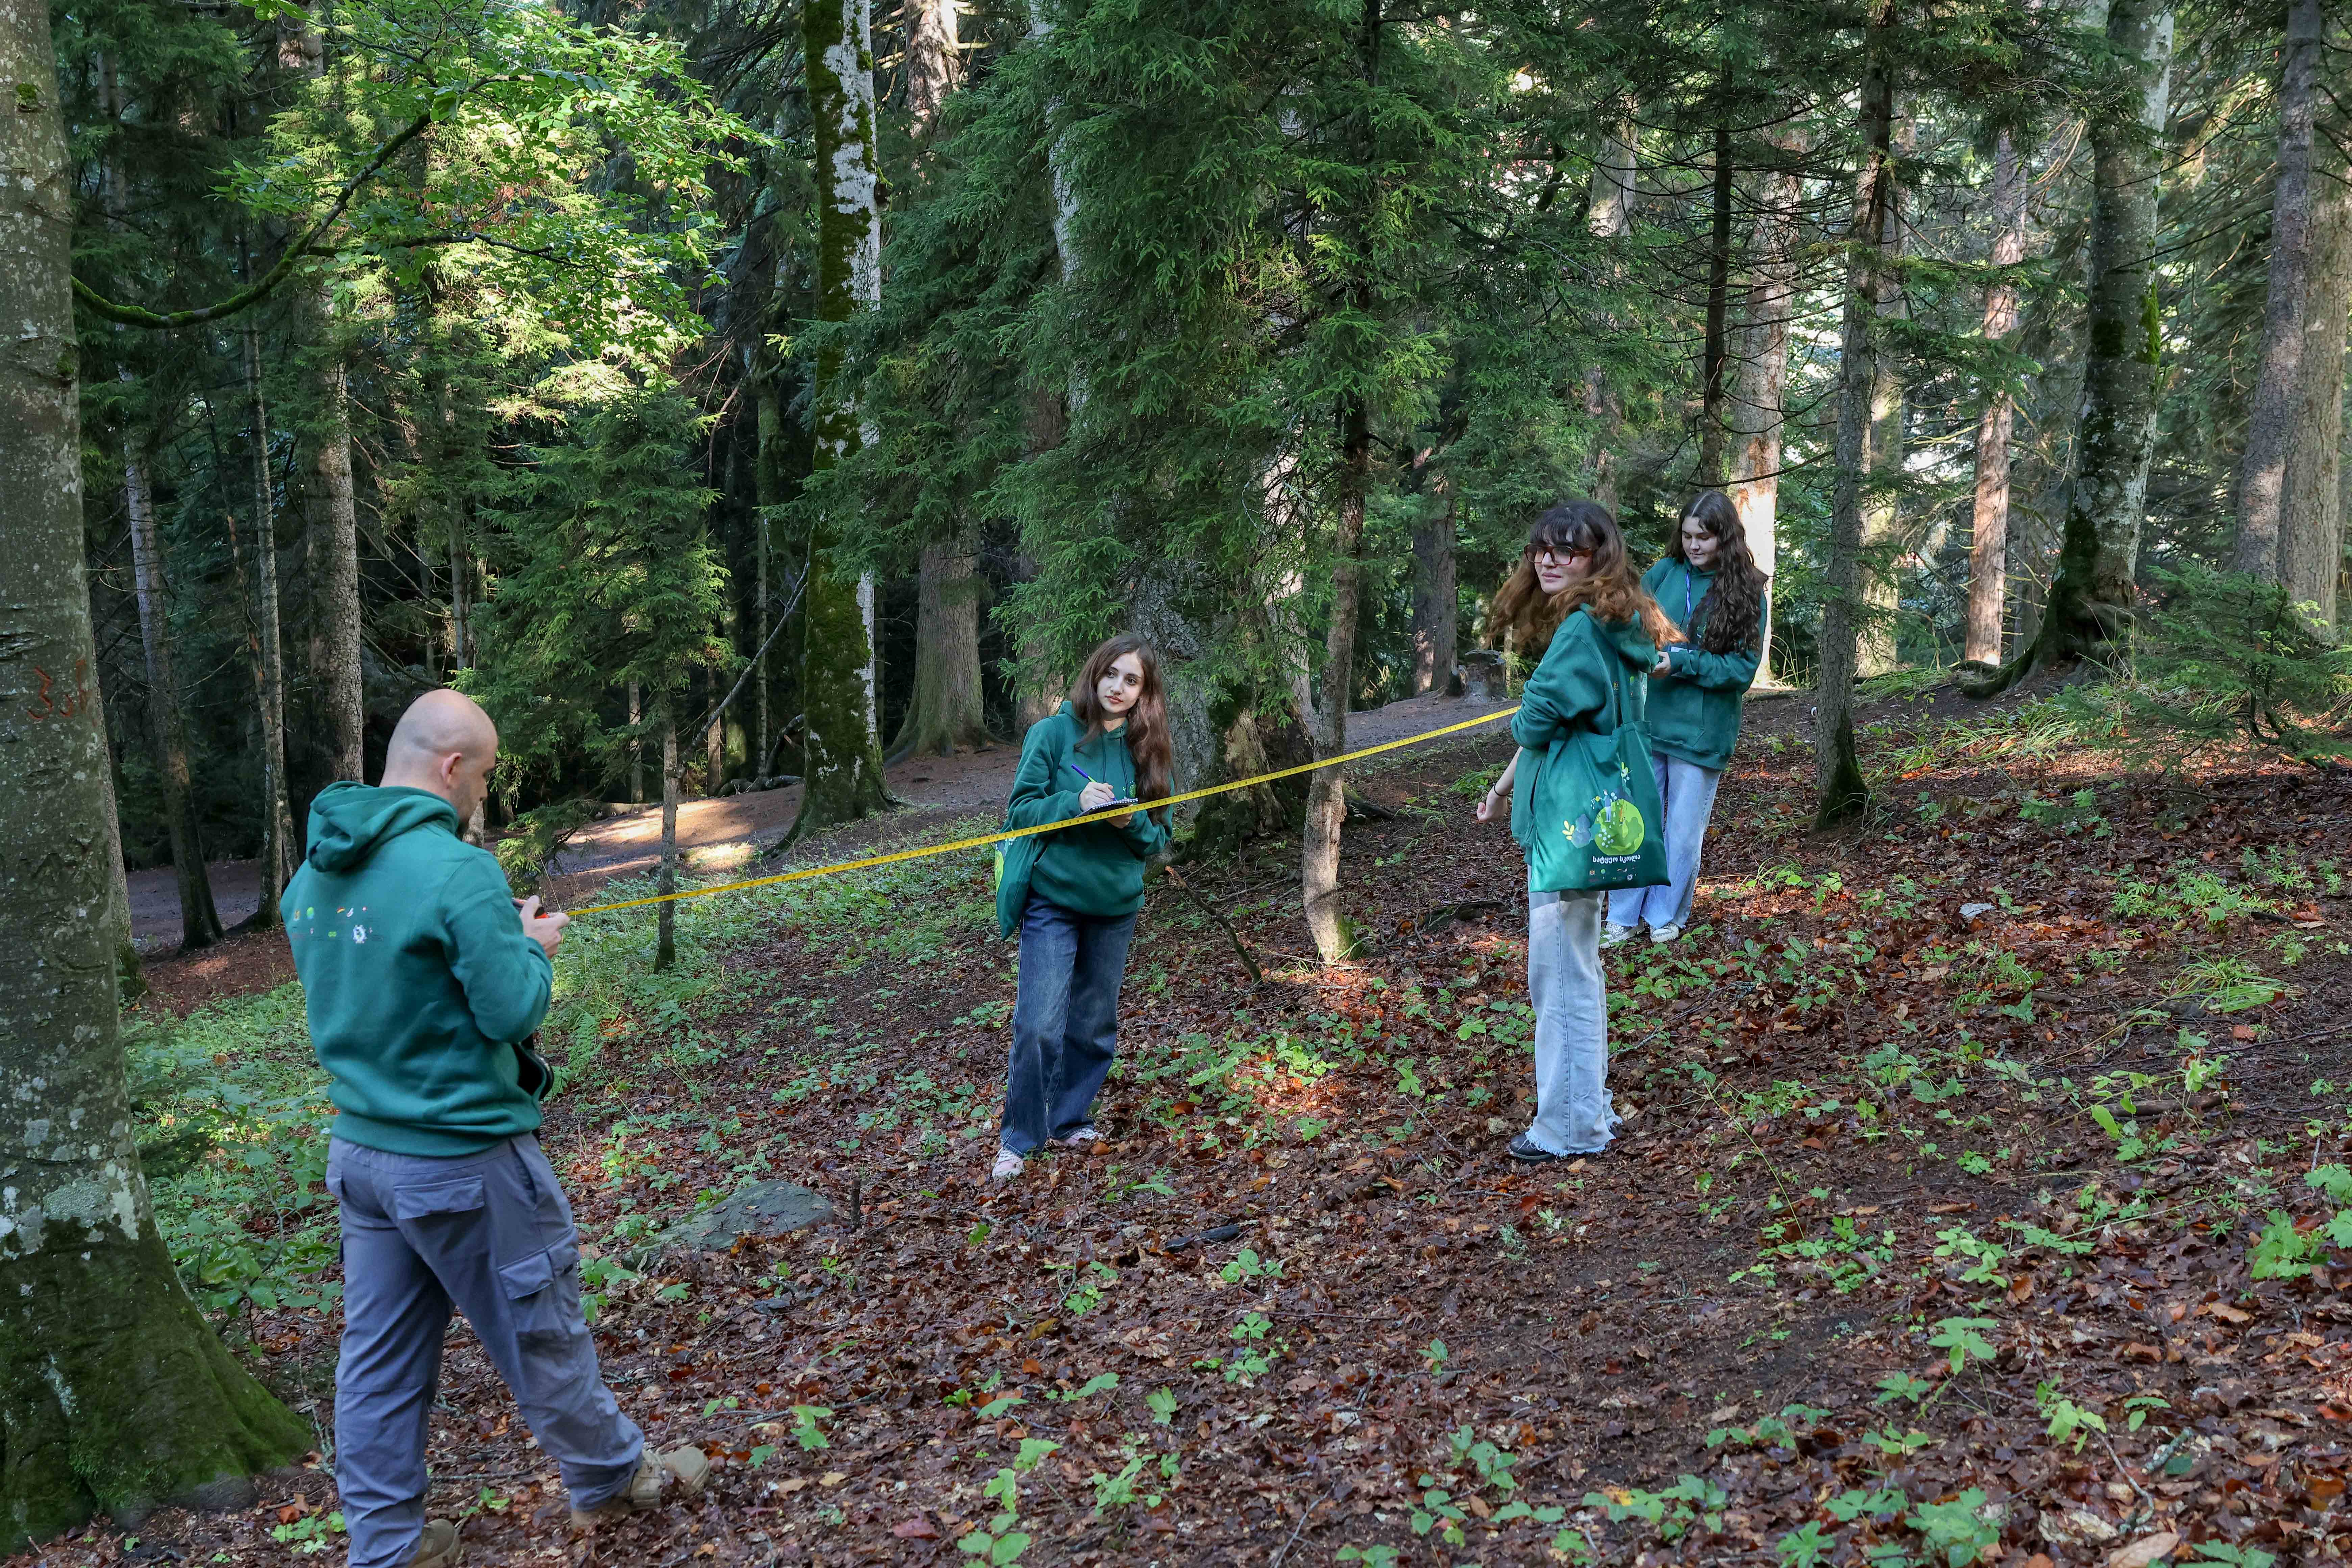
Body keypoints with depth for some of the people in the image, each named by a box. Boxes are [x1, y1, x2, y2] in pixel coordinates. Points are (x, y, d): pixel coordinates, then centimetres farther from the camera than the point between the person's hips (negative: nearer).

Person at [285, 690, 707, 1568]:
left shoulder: (314, 872, 4)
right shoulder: (457, 871, -22)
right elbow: (514, 1011, -22)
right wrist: (534, 948, -2)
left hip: (361, 1150, 7)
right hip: (461, 1157, -7)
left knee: (379, 1358, 14)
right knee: (539, 1332, 12)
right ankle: (610, 1479, 31)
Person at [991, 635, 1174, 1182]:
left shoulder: (1146, 750, 5)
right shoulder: (1054, 734, -5)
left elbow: (1159, 838, 7)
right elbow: (1021, 809, -6)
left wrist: (1133, 821, -14)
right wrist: (1076, 802, -21)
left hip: (1116, 905, 4)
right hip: (1053, 899, -4)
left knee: (1095, 1025, 13)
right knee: (1039, 1024, -9)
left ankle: (1070, 1120, 30)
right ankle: (1019, 1138, 4)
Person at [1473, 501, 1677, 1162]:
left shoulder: (1585, 626, -18)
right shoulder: (1587, 622, 13)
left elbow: (1536, 721, -20)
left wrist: (1524, 723, 3)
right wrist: (1504, 785, 21)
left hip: (1570, 819, -10)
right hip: (1564, 816, 10)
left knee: (1560, 973, -1)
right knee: (1574, 966, 19)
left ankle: (1571, 1126, 9)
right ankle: (1589, 1103, 31)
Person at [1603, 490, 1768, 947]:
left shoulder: (1747, 593, -5)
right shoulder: (1663, 573, 0)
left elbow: (1743, 668, -9)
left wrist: (1680, 663, -20)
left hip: (1701, 732, -2)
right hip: (1646, 721, 2)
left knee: (1684, 832, 10)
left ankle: (1665, 915, 28)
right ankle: (1623, 916, 21)